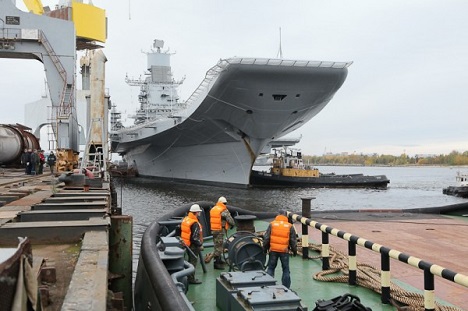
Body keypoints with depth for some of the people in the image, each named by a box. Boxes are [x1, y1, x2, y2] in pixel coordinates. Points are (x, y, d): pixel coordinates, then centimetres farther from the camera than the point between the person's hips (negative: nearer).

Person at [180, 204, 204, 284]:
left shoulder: (185, 219, 4)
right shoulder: (195, 224, -24)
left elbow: (182, 231, 14)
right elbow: (195, 237, -25)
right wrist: (200, 245, -13)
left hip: (186, 244, 9)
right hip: (193, 245, -9)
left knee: (190, 260, 21)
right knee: (193, 262, 2)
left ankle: (189, 277, 32)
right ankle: (191, 279, 11)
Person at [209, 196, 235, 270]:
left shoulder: (212, 209, 11)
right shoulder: (224, 210, -13)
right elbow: (229, 219, -11)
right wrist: (232, 224, 7)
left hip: (213, 229, 8)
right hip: (220, 230, -8)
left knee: (216, 245, 20)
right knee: (219, 246, -4)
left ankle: (219, 260, 33)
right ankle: (216, 263, -2)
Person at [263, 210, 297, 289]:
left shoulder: (272, 224, 2)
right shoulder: (290, 226, 3)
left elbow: (266, 238, 2)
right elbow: (293, 241, 6)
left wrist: (265, 248, 12)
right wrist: (294, 250, 17)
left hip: (273, 250, 0)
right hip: (284, 250, 0)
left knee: (271, 267, 13)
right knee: (286, 269, 10)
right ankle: (286, 287, 12)